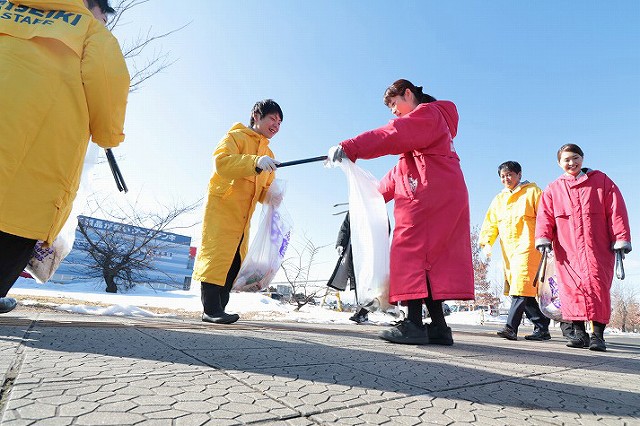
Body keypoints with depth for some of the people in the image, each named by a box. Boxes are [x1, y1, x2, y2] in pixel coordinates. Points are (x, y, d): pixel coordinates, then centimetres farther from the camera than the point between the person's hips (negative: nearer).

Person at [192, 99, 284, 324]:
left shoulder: (268, 155, 21)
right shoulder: (236, 136, -1)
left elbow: (266, 188, 17)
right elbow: (221, 161, -20)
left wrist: (270, 196, -7)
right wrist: (255, 162, -32)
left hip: (243, 216, 8)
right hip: (222, 207, -8)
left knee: (236, 260, 6)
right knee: (218, 254, -11)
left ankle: (218, 309, 14)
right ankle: (211, 309, -6)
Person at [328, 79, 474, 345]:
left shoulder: (428, 113, 2)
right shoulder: (419, 125, 33)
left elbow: (392, 135, -19)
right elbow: (401, 171, 29)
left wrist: (349, 148, -27)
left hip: (430, 197, -10)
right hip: (441, 201, 10)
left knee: (411, 251, -15)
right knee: (432, 258, 4)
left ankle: (414, 323, -17)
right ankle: (438, 326, 5)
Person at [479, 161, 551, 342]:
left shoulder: (532, 191, 6)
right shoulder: (499, 199, 21)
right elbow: (490, 223, 17)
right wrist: (486, 242, 3)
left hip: (527, 247, -6)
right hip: (508, 250, 6)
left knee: (521, 287, -14)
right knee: (521, 290, 5)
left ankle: (511, 328, -16)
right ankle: (541, 328, 16)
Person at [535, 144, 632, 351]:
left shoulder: (601, 181, 11)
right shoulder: (553, 189, 15)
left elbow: (616, 211, 5)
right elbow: (545, 216, 6)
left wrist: (621, 239, -1)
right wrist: (543, 238, -8)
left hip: (598, 247, -1)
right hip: (567, 249, 1)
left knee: (597, 285, -8)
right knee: (571, 287, -5)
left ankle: (597, 334, -1)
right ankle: (579, 332, 3)